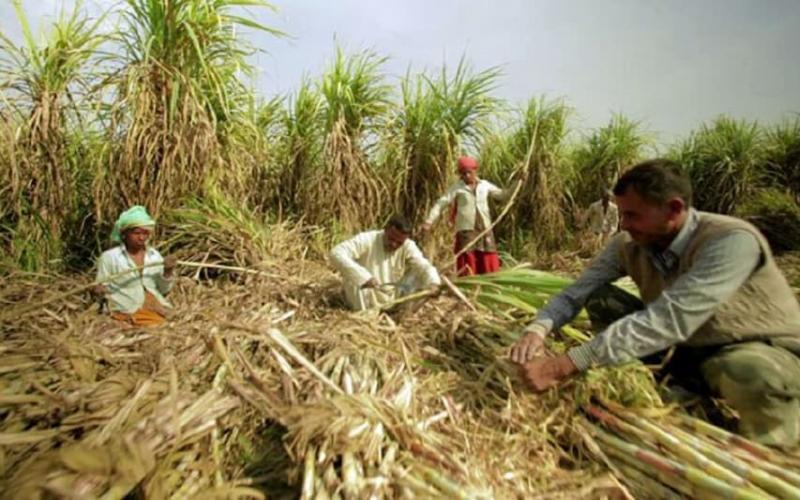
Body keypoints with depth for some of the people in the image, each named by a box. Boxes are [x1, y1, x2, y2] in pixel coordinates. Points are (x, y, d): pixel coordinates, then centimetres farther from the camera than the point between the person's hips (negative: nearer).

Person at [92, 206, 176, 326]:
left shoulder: (154, 255, 15)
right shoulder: (109, 257, 4)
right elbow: (102, 290, 8)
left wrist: (167, 272, -2)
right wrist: (98, 290, -15)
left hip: (157, 310, 4)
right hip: (128, 313, -4)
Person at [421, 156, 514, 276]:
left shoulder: (484, 185, 8)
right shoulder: (457, 187, -4)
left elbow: (502, 195, 19)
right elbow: (441, 203, -8)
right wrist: (429, 221, -17)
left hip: (485, 230, 4)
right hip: (466, 230, -4)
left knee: (489, 266, 9)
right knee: (466, 270, -3)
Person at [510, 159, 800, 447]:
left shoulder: (731, 241, -31)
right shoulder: (628, 244, -13)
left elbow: (668, 321, -41)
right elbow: (578, 291, -12)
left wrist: (565, 366, -45)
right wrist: (538, 329, -35)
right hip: (685, 348, 5)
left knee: (755, 374, -40)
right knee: (599, 298, -11)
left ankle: (759, 455, -5)